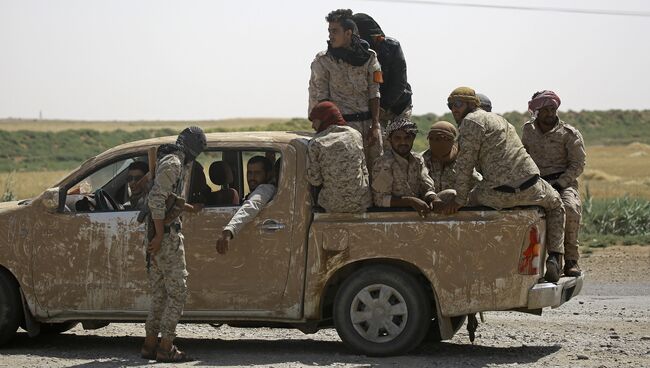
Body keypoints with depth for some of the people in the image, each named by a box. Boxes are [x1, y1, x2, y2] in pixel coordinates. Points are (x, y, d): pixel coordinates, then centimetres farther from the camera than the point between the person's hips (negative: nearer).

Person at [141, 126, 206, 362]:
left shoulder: (174, 162, 18)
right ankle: (165, 348, -6)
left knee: (160, 294, 13)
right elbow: (156, 199, -23)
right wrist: (160, 236, -23)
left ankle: (150, 345, 15)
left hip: (159, 234, 10)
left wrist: (192, 209, 38)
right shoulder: (173, 163, -13)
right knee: (177, 292, -6)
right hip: (166, 235, -10)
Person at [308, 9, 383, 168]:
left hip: (368, 121, 3)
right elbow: (322, 98, -1)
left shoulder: (369, 57, 7)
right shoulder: (322, 61, 0)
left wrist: (375, 125, -2)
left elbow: (374, 93, 6)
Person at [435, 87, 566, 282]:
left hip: (497, 195, -6)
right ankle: (555, 257, 15)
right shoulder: (498, 119, 25)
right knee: (555, 205, 33)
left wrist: (459, 200, -4)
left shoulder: (472, 121, -3)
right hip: (530, 190, 6)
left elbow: (465, 164, -7)